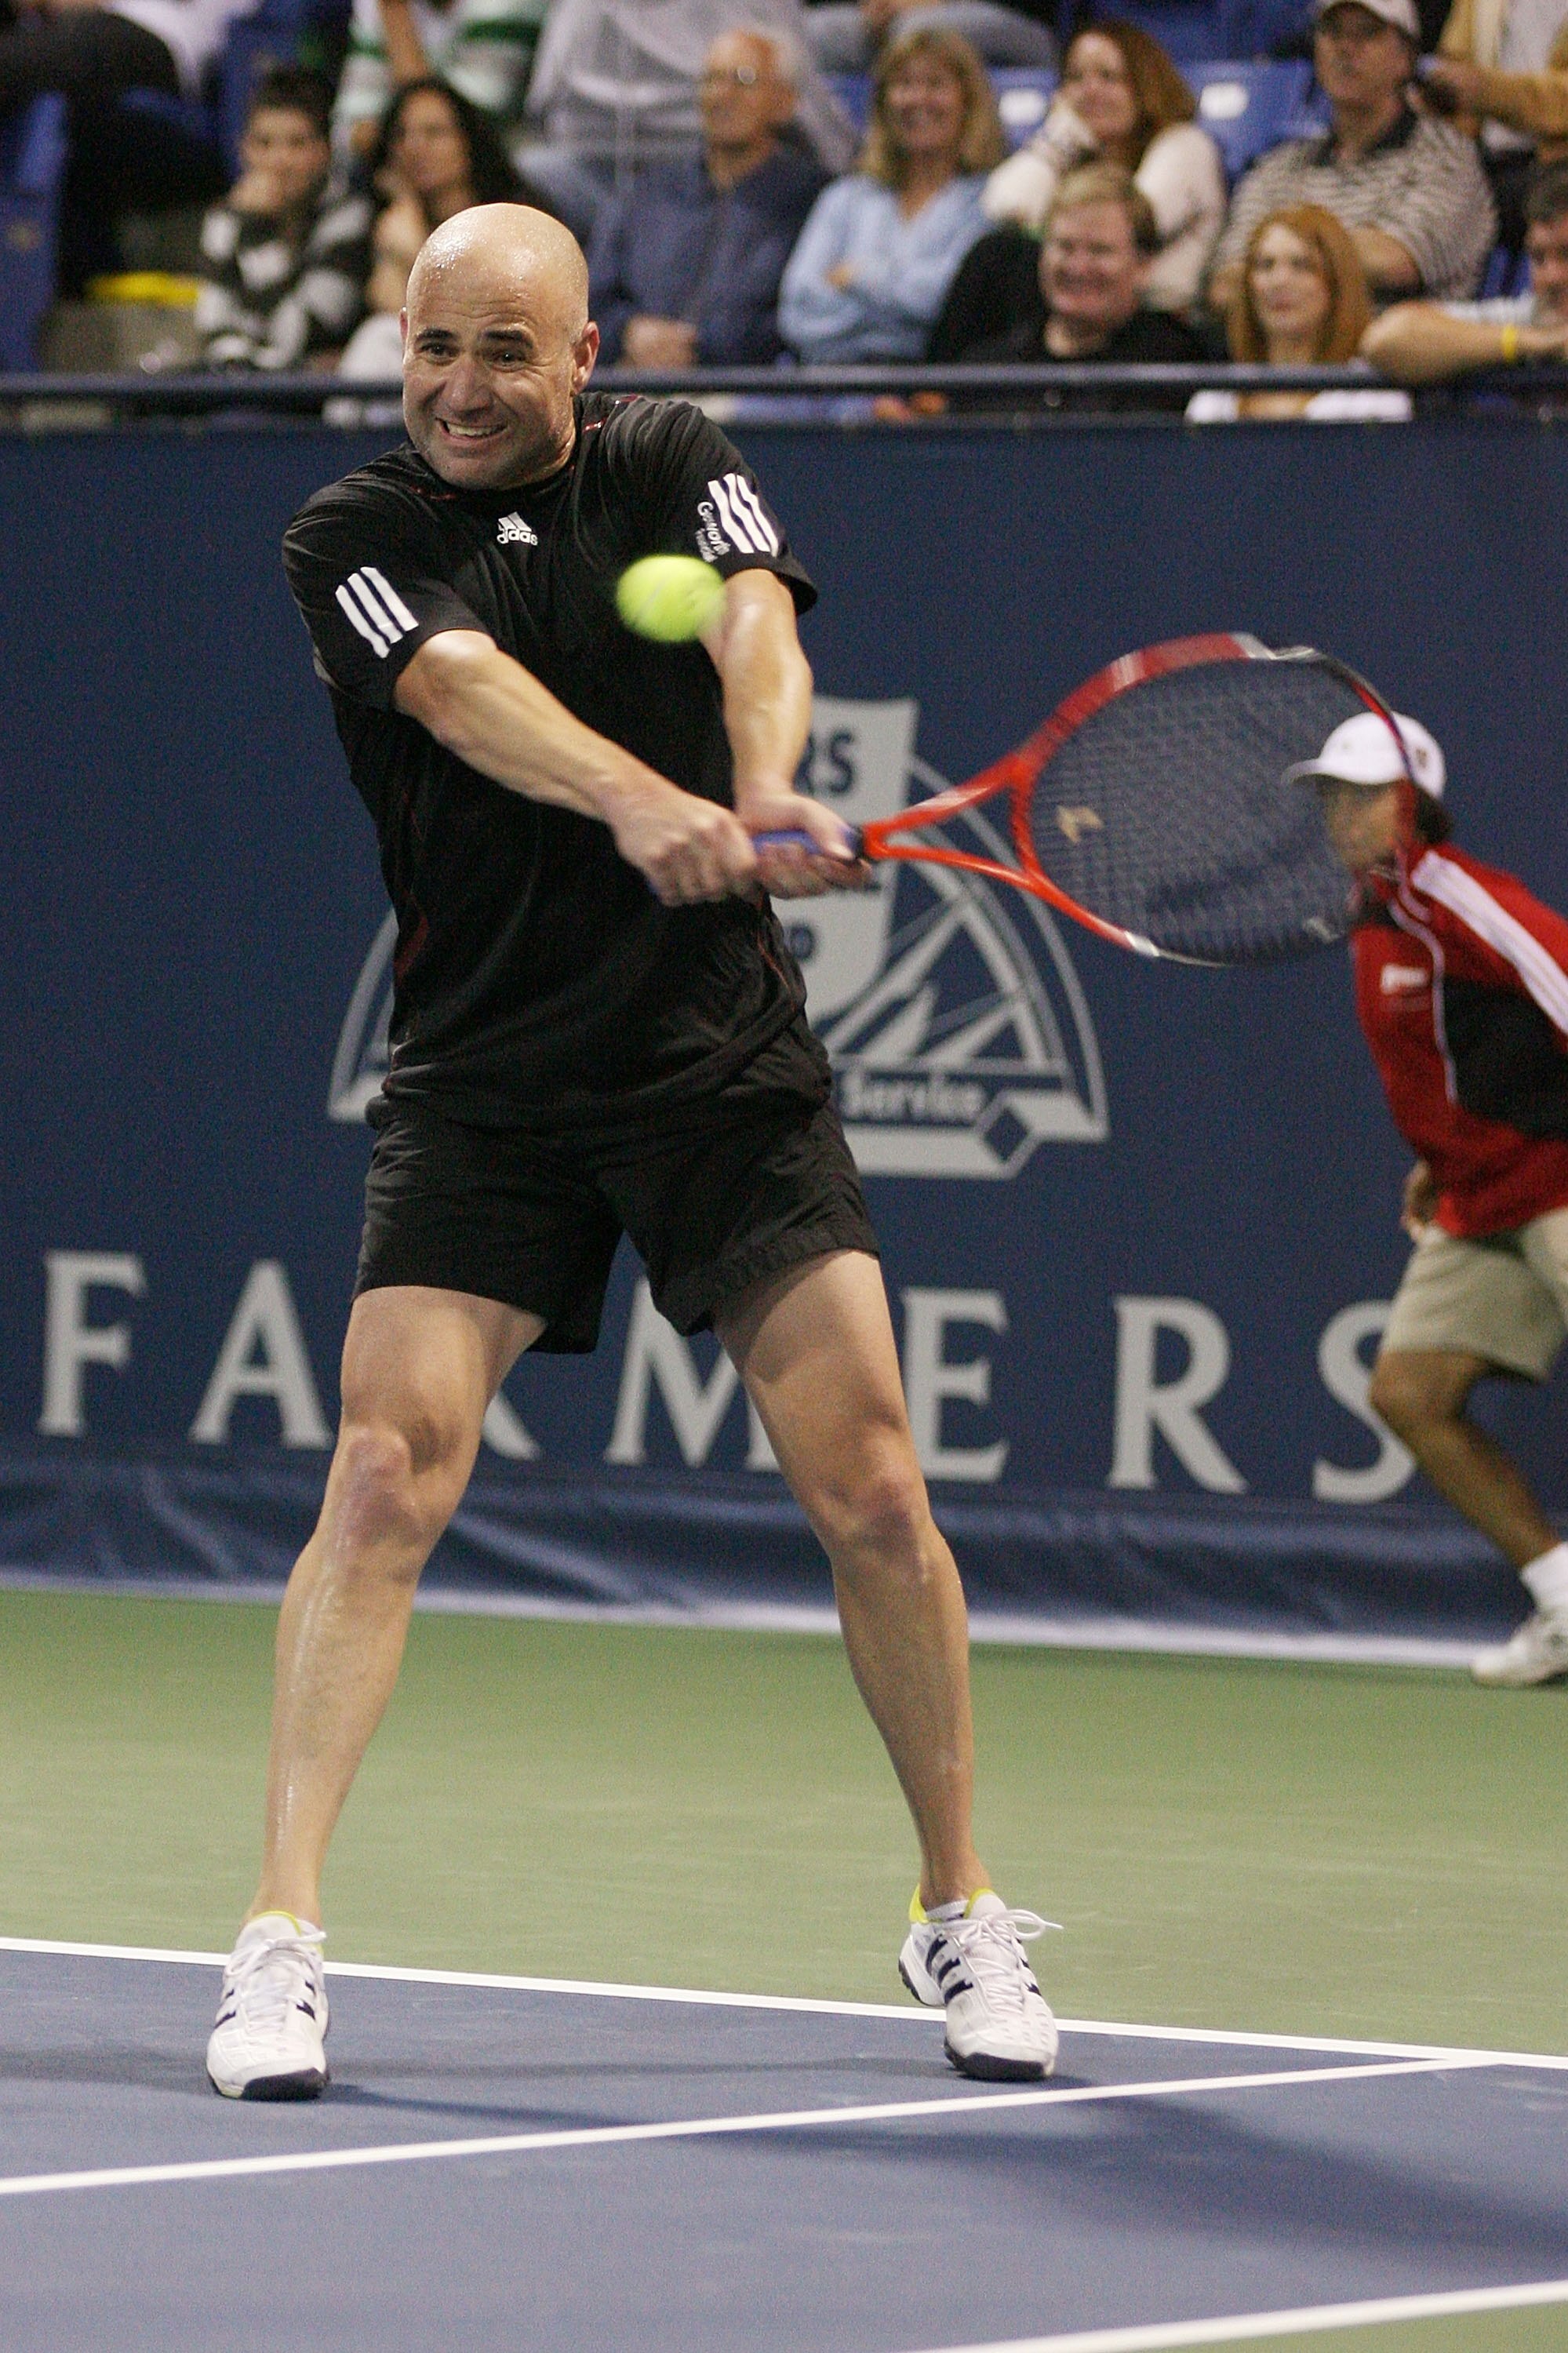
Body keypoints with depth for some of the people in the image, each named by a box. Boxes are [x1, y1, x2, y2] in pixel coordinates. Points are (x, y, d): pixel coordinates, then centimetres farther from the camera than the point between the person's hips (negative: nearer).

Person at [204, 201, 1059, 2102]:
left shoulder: (678, 469, 6)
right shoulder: (353, 538, -2)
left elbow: (756, 627, -15)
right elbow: (469, 691, -22)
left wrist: (763, 802, -37)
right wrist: (643, 805, -41)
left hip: (727, 1066, 1)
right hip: (482, 1077, -1)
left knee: (871, 1492, -5)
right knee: (387, 1476, -16)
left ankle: (958, 1916, 13)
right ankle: (281, 1936, -12)